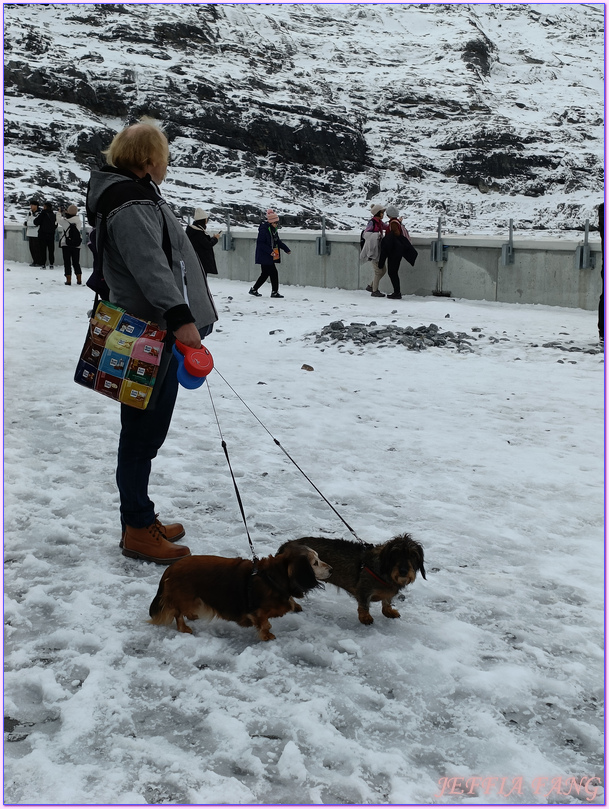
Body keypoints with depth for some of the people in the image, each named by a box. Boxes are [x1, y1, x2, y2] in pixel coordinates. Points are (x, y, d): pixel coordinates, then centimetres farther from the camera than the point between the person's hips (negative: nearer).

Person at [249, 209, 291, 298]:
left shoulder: (274, 230, 12)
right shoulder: (264, 230, -16)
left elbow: (277, 241, 23)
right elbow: (260, 243, -20)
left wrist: (286, 249, 16)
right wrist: (270, 251, -28)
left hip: (270, 257, 9)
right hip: (264, 256, -9)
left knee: (265, 274, 13)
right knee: (274, 273, -8)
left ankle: (254, 290, 23)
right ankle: (274, 292, 1)